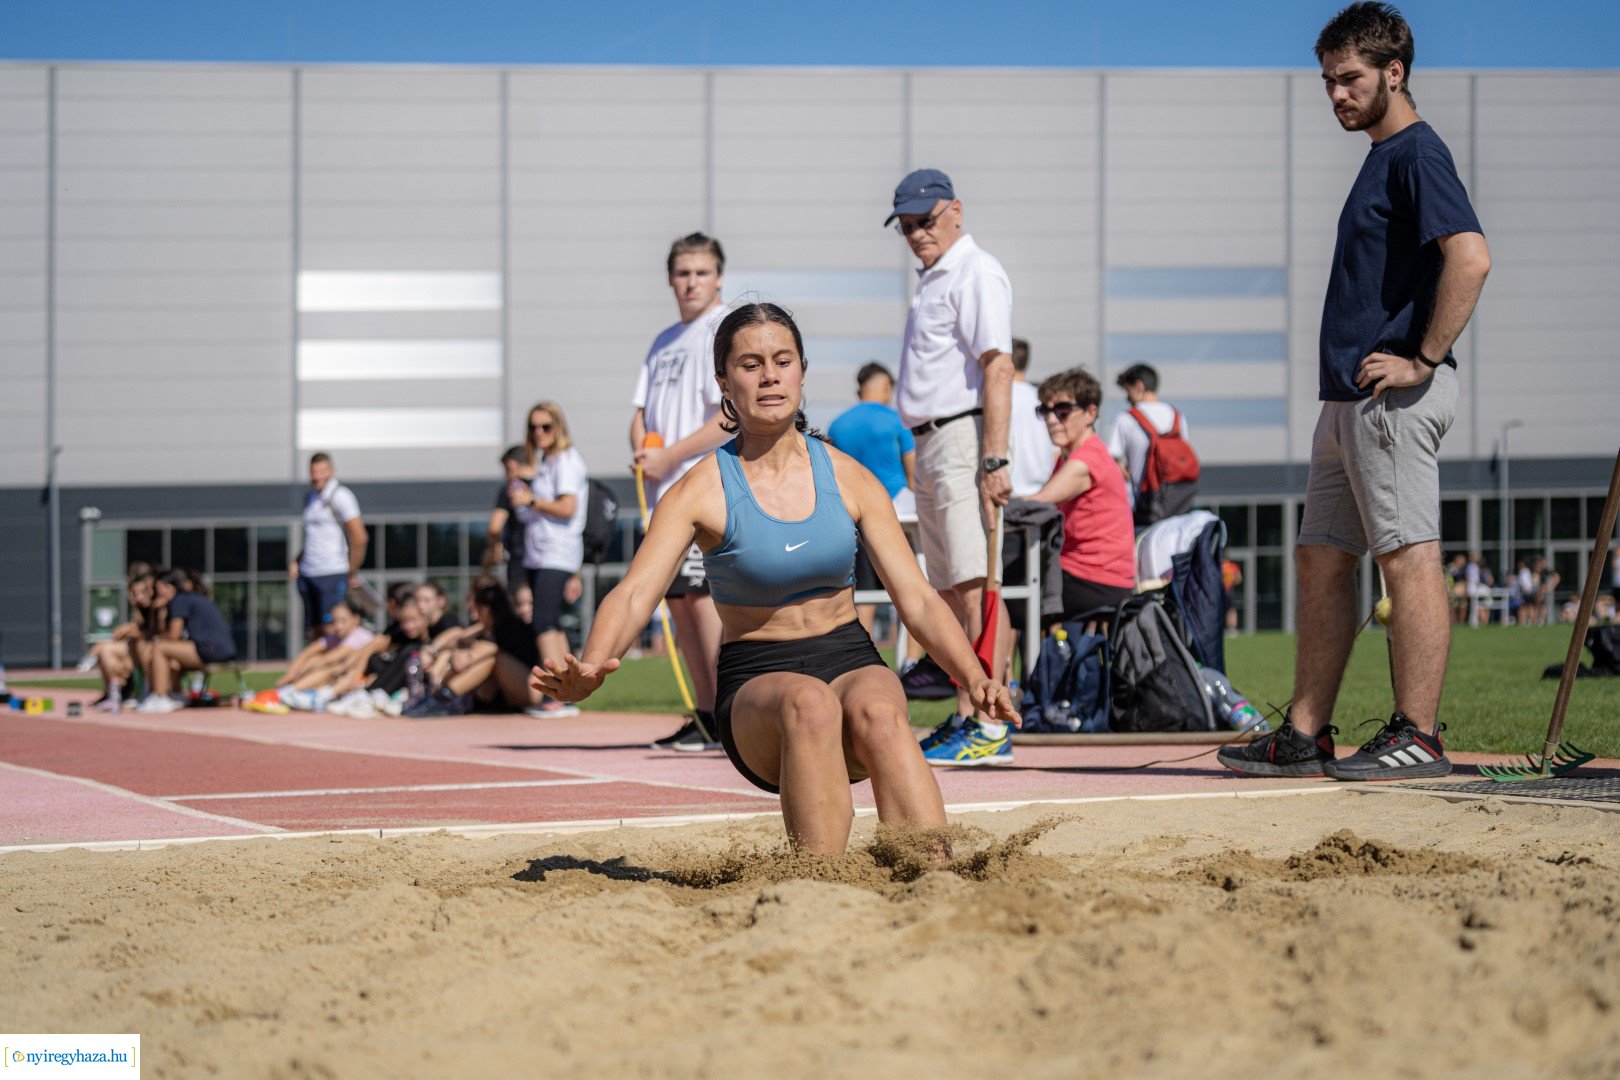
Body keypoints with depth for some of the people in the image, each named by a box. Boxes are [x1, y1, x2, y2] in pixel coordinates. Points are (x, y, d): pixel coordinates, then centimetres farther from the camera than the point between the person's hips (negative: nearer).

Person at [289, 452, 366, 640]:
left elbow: (359, 538, -12)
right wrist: (296, 562, 13)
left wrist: (353, 574, -9)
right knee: (314, 631, 5)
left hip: (333, 574, -7)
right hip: (307, 574, 7)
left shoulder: (340, 496, -8)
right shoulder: (310, 498, 16)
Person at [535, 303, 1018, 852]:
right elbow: (634, 593, -15)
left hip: (851, 663, 2)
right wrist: (587, 672, -37)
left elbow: (918, 600, 3)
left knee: (877, 712, -35)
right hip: (757, 683, -2)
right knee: (808, 704, -38)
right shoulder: (702, 491, -3)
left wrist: (974, 679, -15)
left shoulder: (850, 478, 4)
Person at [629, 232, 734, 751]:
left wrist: (670, 455, -15)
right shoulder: (664, 341, 21)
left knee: (703, 595, -13)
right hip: (668, 492, 8)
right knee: (679, 601, 8)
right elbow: (641, 412, 22)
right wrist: (642, 451, -1)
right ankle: (707, 713, 13)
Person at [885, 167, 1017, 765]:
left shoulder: (977, 273, -8)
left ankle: (991, 726, -17)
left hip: (966, 436, -10)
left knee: (974, 584, -14)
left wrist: (994, 459, -26)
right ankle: (965, 716, 15)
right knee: (949, 591, 10)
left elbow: (998, 368, -18)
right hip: (930, 446, 10)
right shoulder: (932, 280, 21)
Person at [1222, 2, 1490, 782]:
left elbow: (1470, 256, -24)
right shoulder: (1382, 158, 21)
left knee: (1408, 558, -8)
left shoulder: (1416, 153, -10)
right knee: (1322, 562, 11)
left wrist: (1424, 360, -20)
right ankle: (1305, 738, 15)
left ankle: (1417, 738, -6)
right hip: (1349, 398, 11)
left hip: (1395, 398, -11)